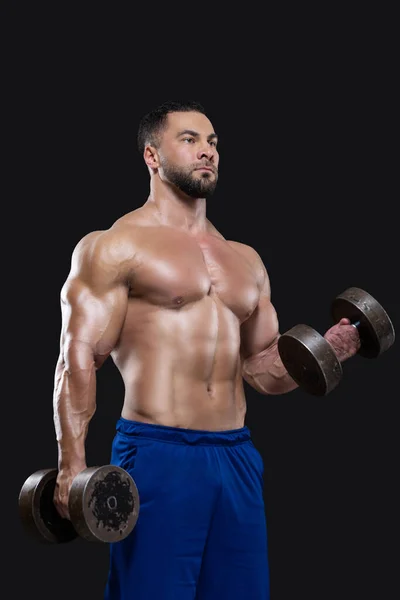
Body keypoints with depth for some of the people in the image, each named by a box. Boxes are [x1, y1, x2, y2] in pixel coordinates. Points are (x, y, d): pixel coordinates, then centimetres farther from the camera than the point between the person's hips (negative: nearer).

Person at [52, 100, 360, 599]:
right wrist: (71, 466, -17)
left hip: (237, 458, 6)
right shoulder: (113, 247, 0)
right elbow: (78, 357, -7)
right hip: (156, 455, -6)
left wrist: (323, 351, 2)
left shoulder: (246, 260, 18)